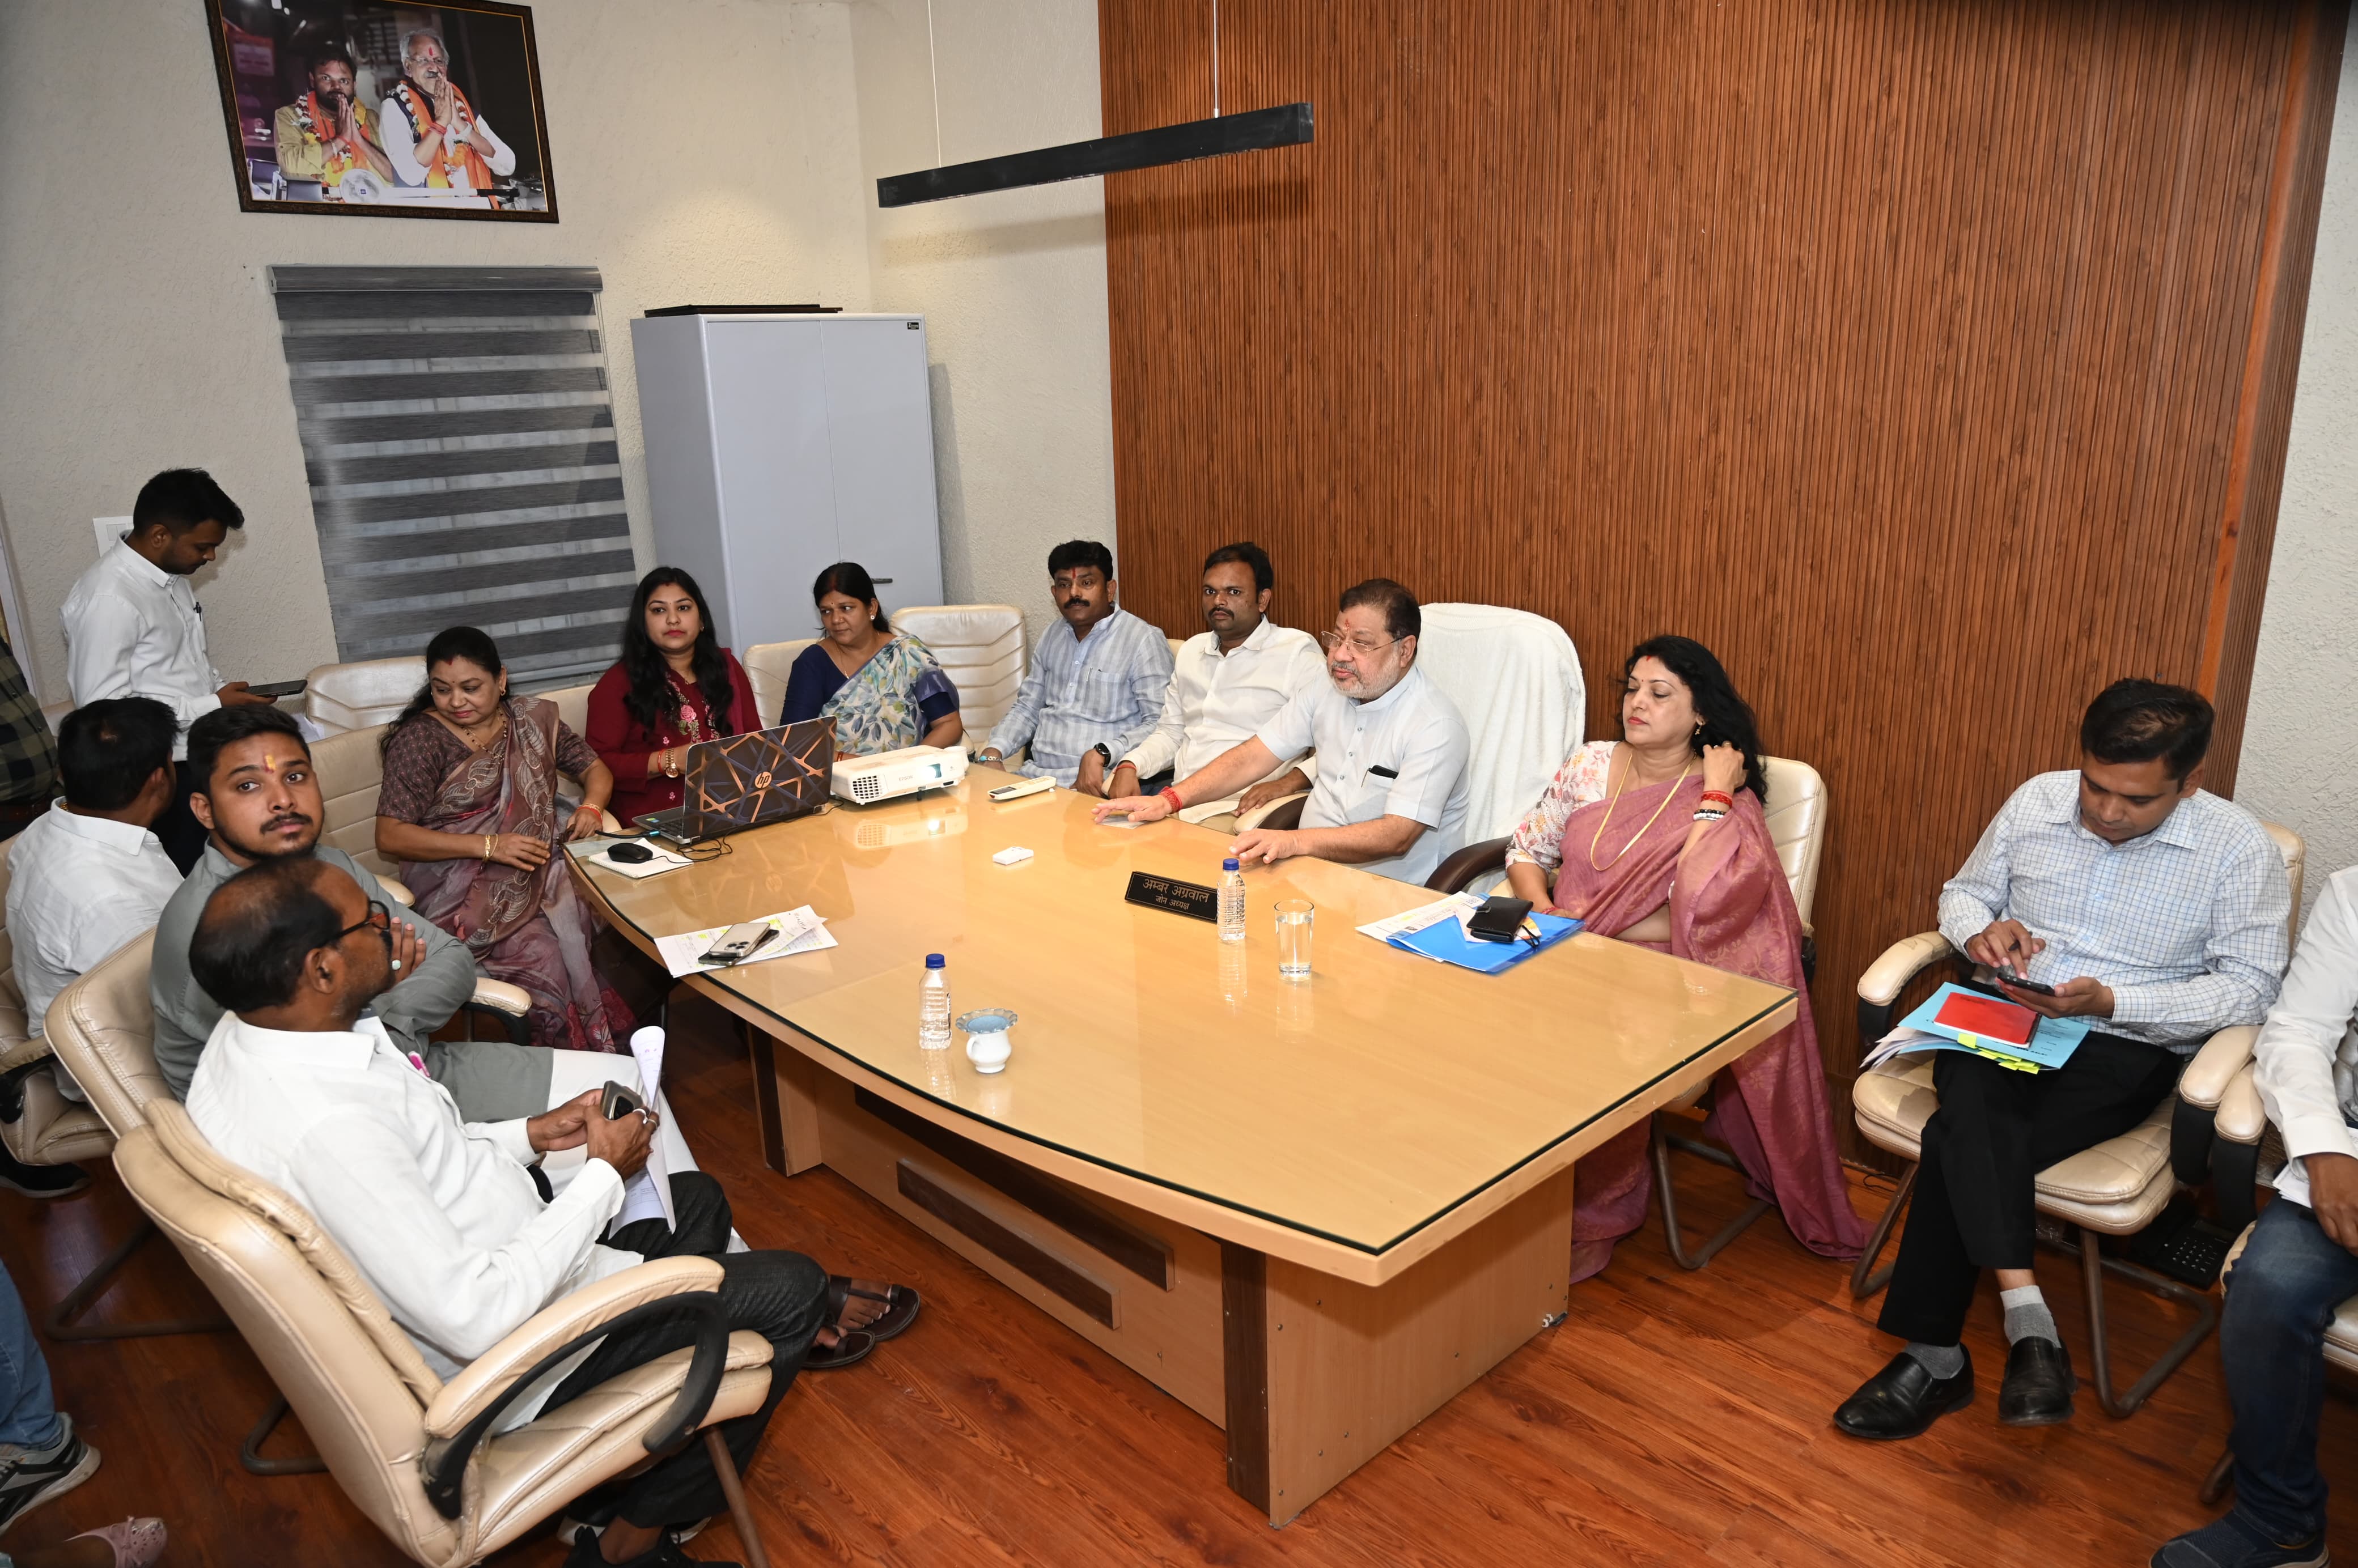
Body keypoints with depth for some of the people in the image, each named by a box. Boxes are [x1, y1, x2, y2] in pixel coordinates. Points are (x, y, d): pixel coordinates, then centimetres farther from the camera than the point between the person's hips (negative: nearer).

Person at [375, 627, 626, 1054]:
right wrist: (488, 846, -18)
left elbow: (594, 768, 19)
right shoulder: (419, 738, -3)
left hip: (543, 867, 5)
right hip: (464, 888, -4)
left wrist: (591, 807, -5)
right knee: (547, 958, -31)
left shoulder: (533, 717, 11)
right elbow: (390, 837, -9)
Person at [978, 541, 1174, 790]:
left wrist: (1101, 755, -25)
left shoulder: (1143, 640, -5)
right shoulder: (1052, 637, 19)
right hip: (1035, 774, 6)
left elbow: (1160, 724, -13)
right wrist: (993, 752, 6)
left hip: (1095, 782, -6)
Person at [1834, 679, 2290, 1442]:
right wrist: (1981, 930, -7)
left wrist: (2109, 1001, -19)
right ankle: (2029, 1325, -30)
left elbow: (2250, 986, -7)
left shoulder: (2240, 850, -4)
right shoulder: (2036, 801, 6)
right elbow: (1962, 892, 18)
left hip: (2125, 1049, -3)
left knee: (1959, 1146, -28)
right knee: (1976, 1109, -33)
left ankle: (1934, 1358, -17)